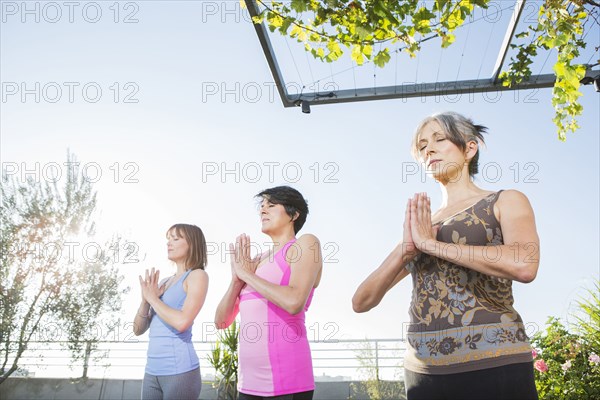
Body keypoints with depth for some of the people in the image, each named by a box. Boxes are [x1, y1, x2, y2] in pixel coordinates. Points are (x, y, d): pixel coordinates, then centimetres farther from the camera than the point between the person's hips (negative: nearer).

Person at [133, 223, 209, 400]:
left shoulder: (197, 275, -5)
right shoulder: (163, 282, 13)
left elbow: (182, 322, -19)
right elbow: (138, 330, 13)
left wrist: (153, 298, -5)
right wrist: (146, 299, -4)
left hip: (180, 370, -6)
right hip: (152, 371, 6)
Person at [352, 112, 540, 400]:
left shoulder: (505, 202, 5)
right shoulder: (419, 225, 15)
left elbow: (524, 266, -17)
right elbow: (361, 302, 8)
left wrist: (431, 243, -10)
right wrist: (406, 248, -7)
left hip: (493, 365, -4)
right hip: (423, 372, 4)